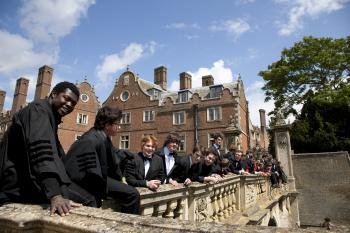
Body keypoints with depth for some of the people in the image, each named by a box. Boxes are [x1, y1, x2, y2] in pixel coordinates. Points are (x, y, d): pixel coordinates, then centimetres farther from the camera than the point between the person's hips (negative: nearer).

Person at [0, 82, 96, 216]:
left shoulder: (51, 118, 18)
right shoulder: (39, 109, -12)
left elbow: (57, 154, 21)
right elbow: (40, 151, -30)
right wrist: (55, 196, -40)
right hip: (20, 185, -10)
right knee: (86, 200, -19)